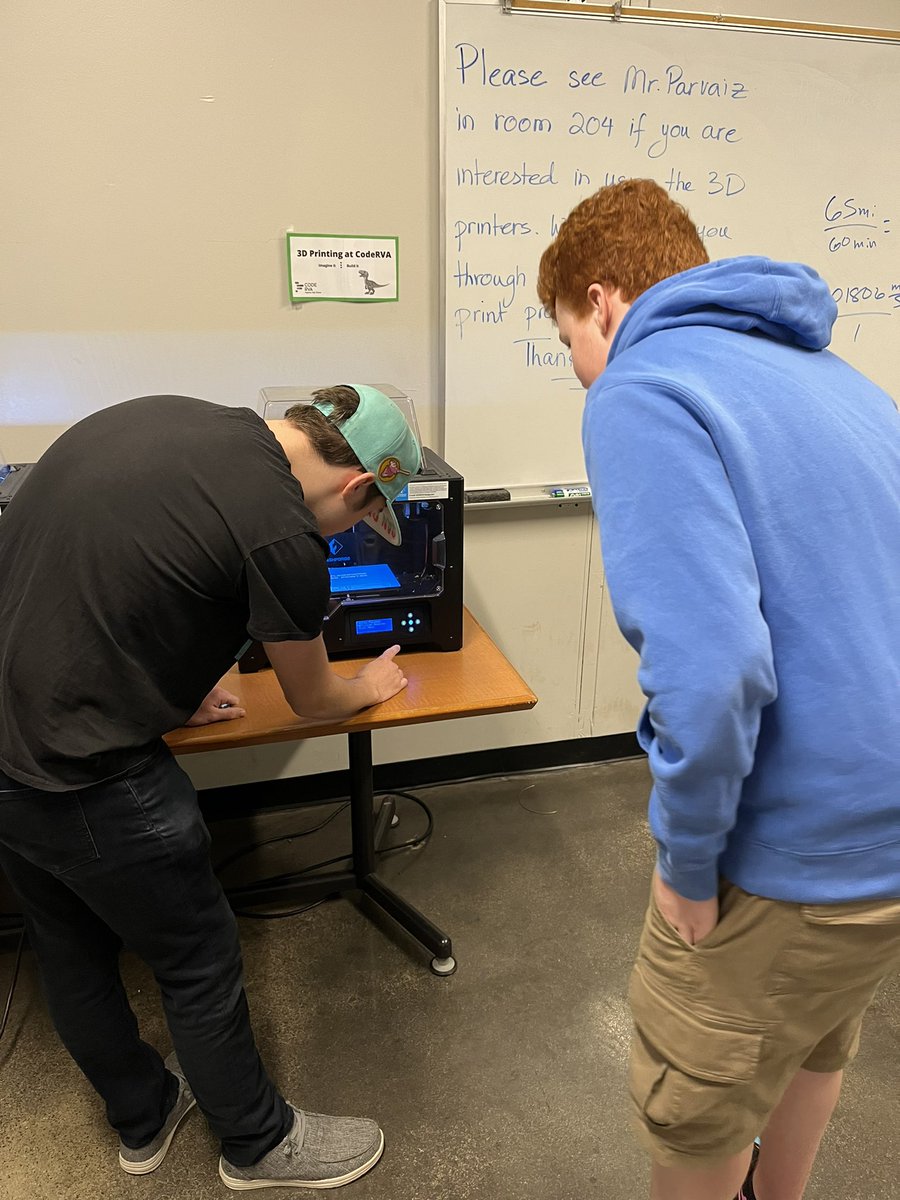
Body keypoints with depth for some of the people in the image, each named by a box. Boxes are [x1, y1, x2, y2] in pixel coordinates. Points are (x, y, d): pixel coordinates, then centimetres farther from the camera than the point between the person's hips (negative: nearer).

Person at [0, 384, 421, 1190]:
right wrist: (369, 687, 20)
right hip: (79, 776, -9)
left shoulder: (159, 414, 4)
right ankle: (260, 1145, 41)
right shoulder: (283, 534, -19)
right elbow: (311, 701, -1)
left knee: (73, 954, 25)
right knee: (201, 963, 14)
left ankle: (143, 1119, 51)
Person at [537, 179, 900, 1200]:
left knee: (690, 1116, 19)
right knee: (813, 1042, 34)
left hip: (799, 858, -9)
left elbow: (708, 667, -31)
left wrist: (688, 862, -14)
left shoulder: (641, 395, -18)